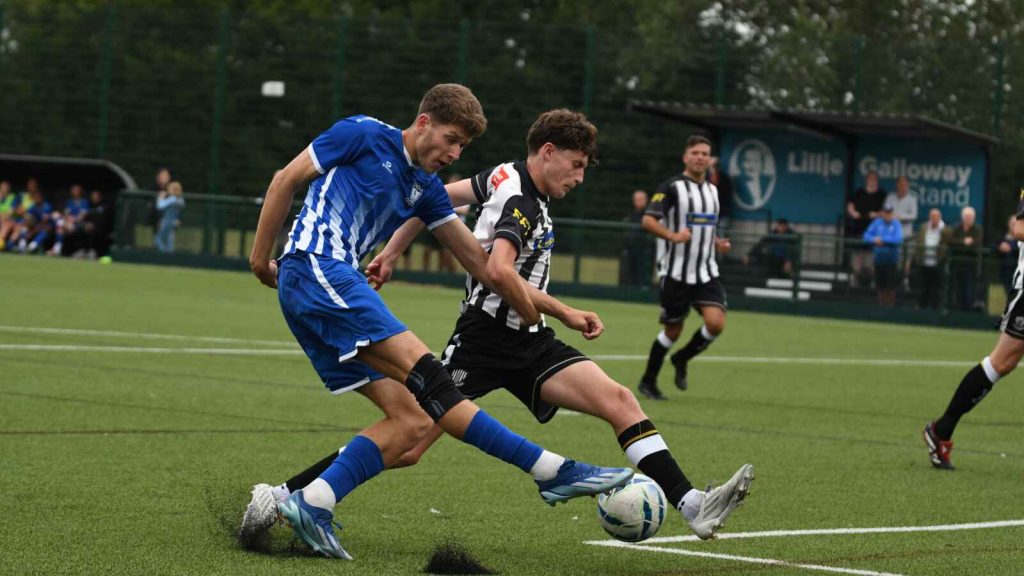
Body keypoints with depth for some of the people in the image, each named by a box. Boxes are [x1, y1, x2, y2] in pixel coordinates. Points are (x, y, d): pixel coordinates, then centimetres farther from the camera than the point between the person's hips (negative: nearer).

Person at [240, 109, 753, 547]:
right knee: (405, 447, -10)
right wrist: (565, 314, -27)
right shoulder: (521, 203, -15)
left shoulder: (507, 177, 12)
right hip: (484, 343, -9)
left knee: (619, 401, -9)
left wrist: (391, 252, 27)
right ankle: (280, 496, 1)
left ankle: (693, 505, -16)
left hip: (531, 346, 9)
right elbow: (500, 269, -31)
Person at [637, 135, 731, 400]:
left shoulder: (712, 190, 14)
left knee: (716, 323, -14)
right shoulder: (671, 187, -7)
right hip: (676, 272, -5)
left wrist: (718, 243, 8)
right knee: (673, 330, 2)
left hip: (706, 273, 5)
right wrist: (672, 235, -31)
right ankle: (648, 381, 22)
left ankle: (682, 359, 13)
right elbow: (648, 220, -15)